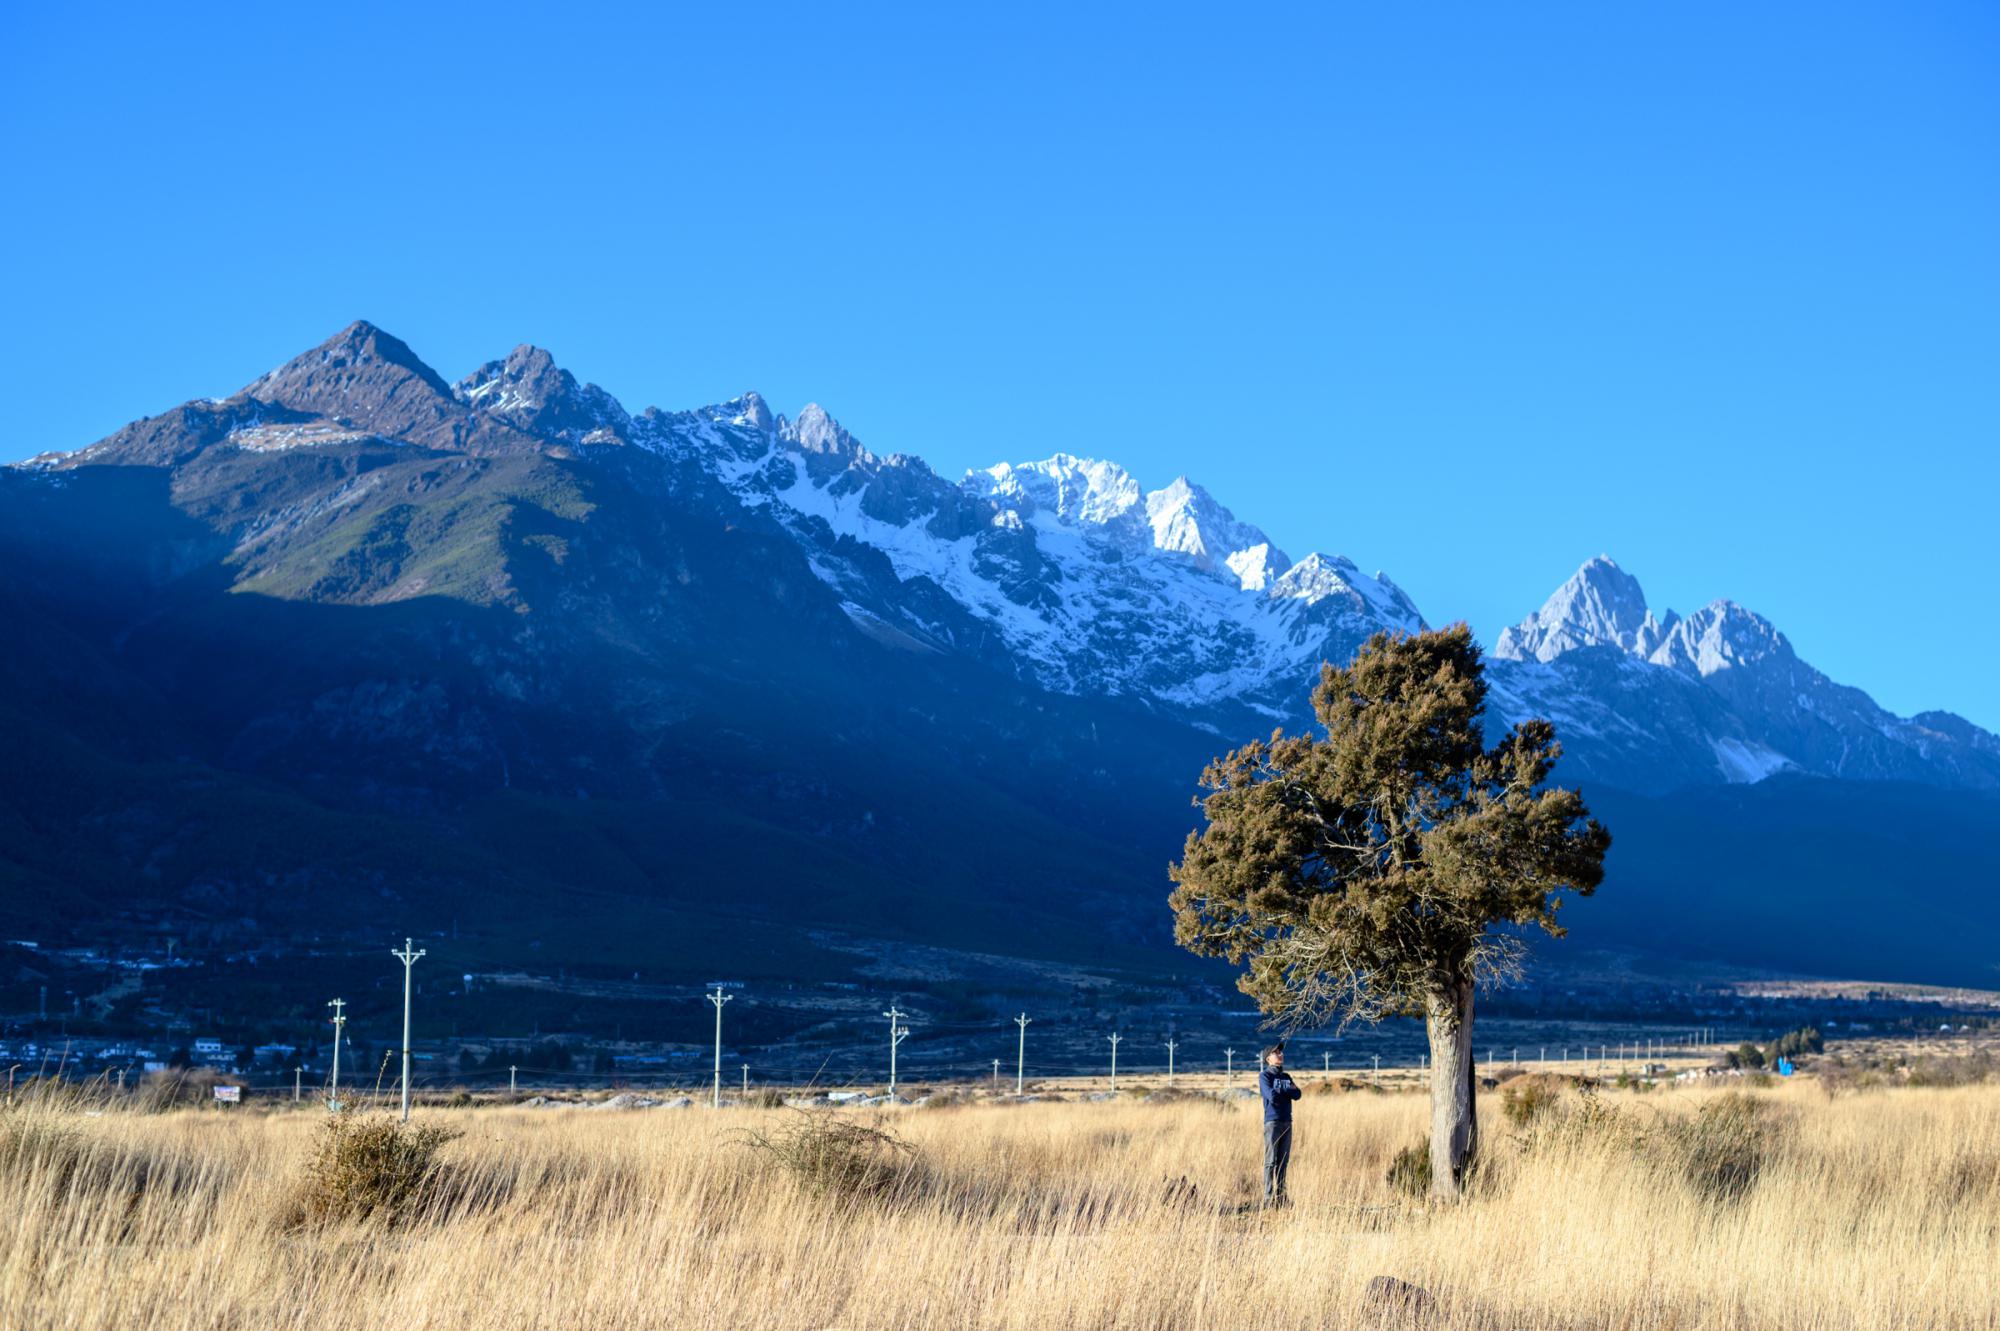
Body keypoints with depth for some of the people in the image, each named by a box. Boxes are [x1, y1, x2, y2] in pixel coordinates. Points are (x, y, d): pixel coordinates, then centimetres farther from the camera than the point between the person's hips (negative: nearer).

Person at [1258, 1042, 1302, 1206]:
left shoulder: (1286, 1076, 18)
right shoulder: (1265, 1076, -1)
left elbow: (1297, 1094, 6)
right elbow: (1272, 1096, -15)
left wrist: (1280, 1090, -7)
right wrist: (1288, 1089, -2)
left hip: (1287, 1121, 6)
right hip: (1272, 1121, -6)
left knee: (1283, 1161, 5)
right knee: (1271, 1161, -7)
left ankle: (1280, 1195, 9)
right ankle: (1269, 1197, -7)